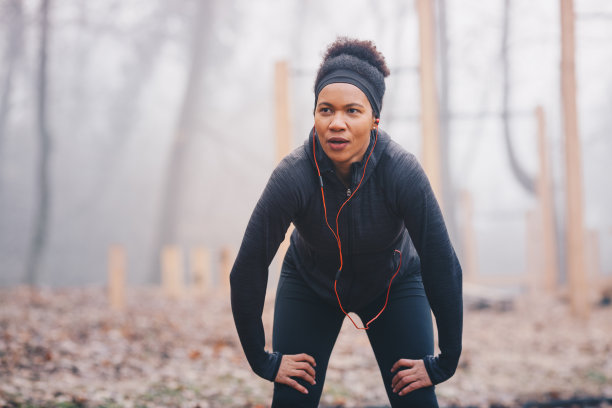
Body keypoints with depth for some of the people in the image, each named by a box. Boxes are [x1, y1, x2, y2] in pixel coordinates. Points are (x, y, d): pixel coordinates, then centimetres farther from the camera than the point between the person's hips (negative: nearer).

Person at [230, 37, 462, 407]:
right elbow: (248, 270, -23)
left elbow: (444, 269, -25)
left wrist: (442, 364, -19)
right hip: (310, 286, 0)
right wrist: (264, 361, -16)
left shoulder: (403, 172, -33)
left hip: (394, 284, 0)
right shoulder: (293, 177, -32)